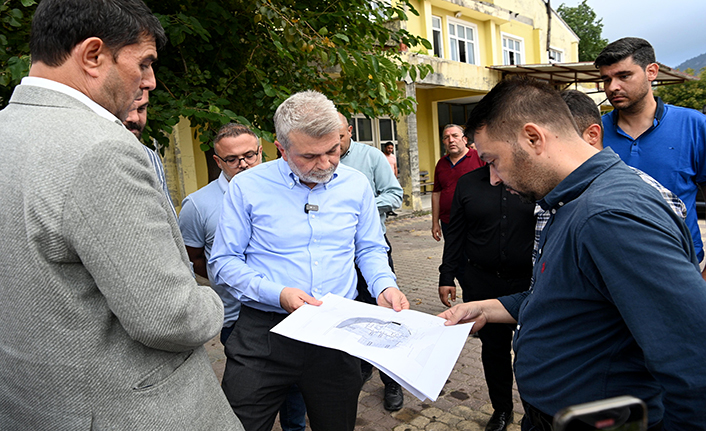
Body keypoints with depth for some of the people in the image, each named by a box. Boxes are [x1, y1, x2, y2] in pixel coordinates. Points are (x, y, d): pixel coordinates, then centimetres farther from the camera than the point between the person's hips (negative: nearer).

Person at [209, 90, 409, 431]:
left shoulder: (356, 184, 1)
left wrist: (384, 286, -9)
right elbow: (223, 261, -4)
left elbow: (370, 249, 11)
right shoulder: (247, 187, -7)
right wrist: (277, 294, -18)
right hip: (263, 330, -2)